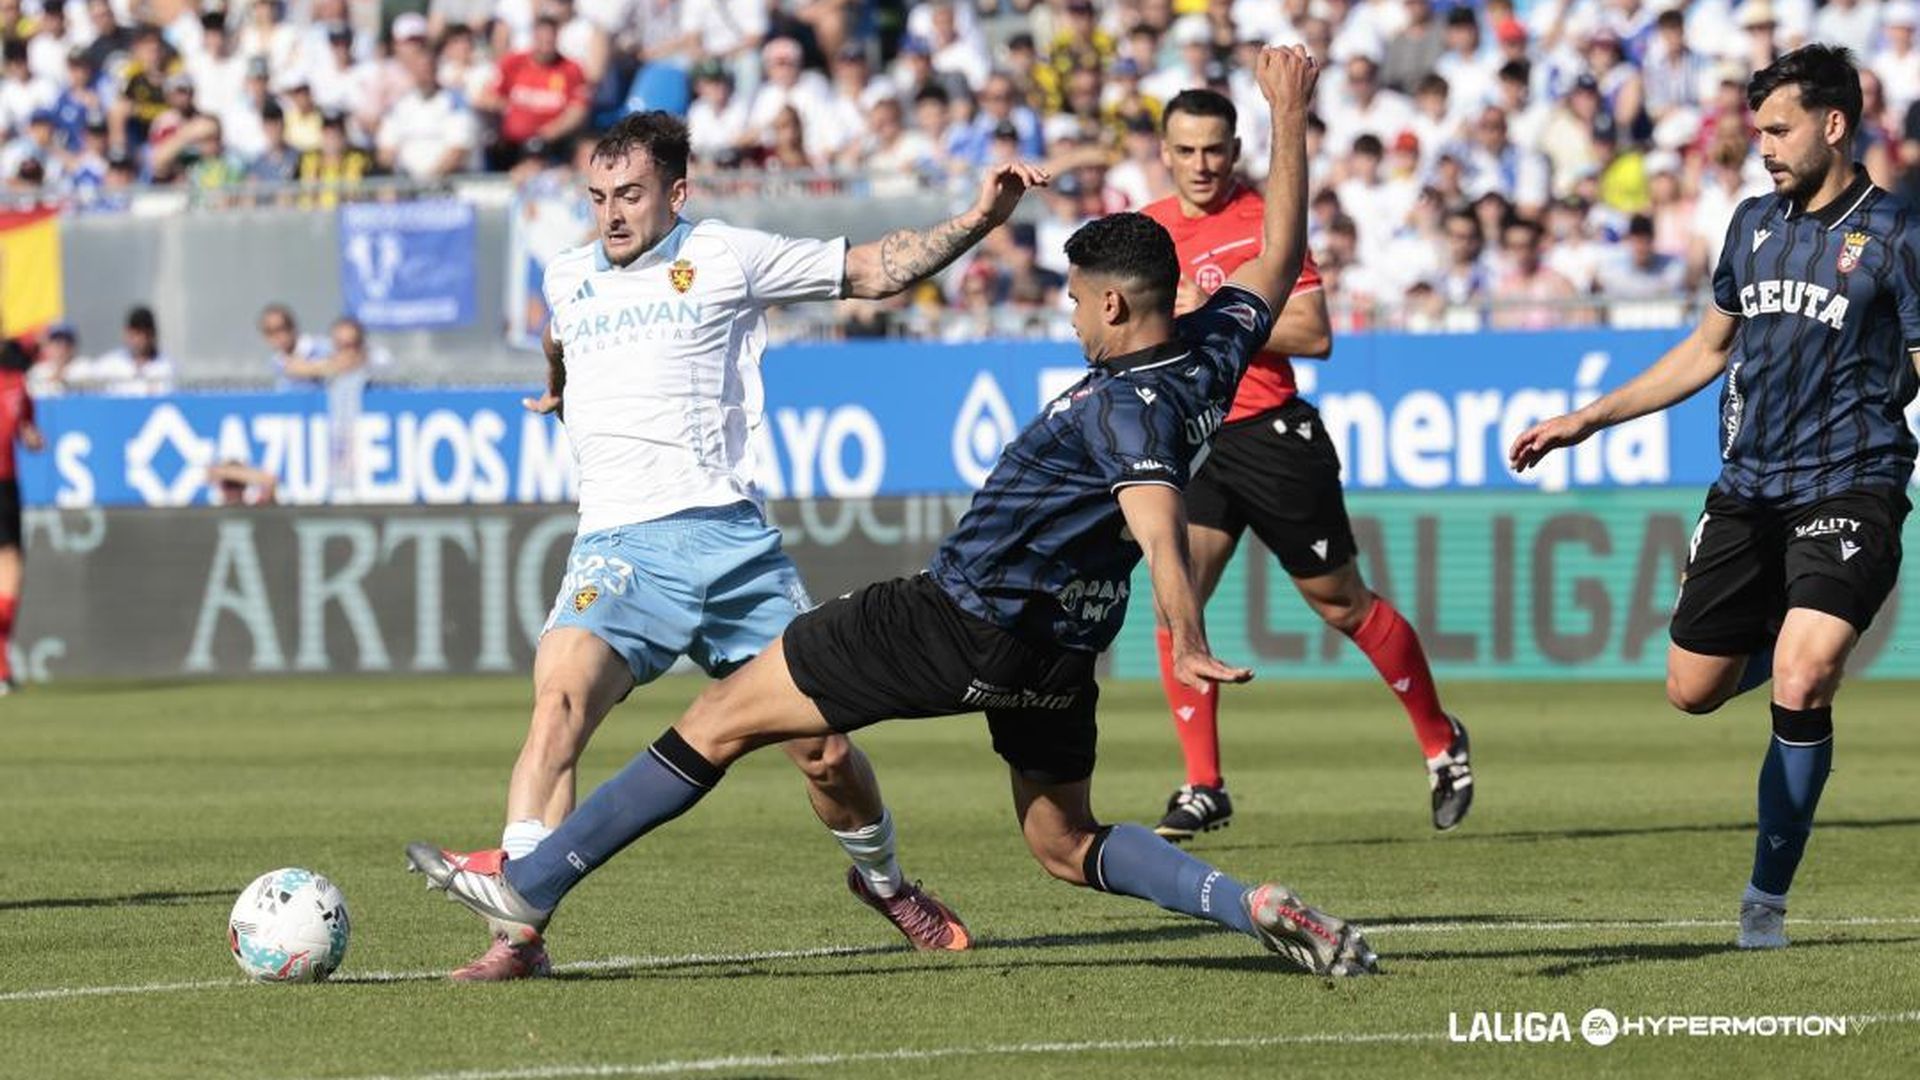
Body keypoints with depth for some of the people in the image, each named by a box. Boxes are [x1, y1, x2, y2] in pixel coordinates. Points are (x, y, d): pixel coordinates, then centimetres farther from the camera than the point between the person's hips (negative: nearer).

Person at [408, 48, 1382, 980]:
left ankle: (528, 887, 0)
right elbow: (1281, 258, 17)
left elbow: (1160, 529, -37)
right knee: (1065, 846, 22)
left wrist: (1188, 644, -50)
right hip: (1061, 655, 8)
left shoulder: (1126, 407, -22)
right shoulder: (1214, 354, 1)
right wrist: (1289, 123, 23)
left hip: (962, 623, -8)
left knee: (722, 718, -2)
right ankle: (1255, 907, -2)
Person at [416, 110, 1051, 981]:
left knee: (825, 749, 1)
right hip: (617, 549, 1)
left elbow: (870, 271, 11)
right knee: (560, 696, -27)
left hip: (730, 538, -1)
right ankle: (519, 931, -31)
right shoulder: (565, 278, 16)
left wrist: (977, 220, 3)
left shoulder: (723, 258, 7)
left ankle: (881, 879, 33)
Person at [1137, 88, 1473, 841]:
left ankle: (1441, 743, 26)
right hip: (1191, 445, 4)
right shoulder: (1146, 232, 9)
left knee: (1341, 604, 5)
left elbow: (1313, 333, -14)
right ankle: (1202, 787, -11)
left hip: (1272, 434, -4)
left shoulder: (1265, 222, -7)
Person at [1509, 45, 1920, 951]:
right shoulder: (1755, 223, 12)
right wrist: (1585, 421, 23)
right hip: (1746, 492, 6)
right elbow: (1709, 349, 24)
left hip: (1847, 494, -6)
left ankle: (1766, 898, -9)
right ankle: (1797, 639, 41)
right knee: (1692, 690, 7)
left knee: (1799, 687, -23)